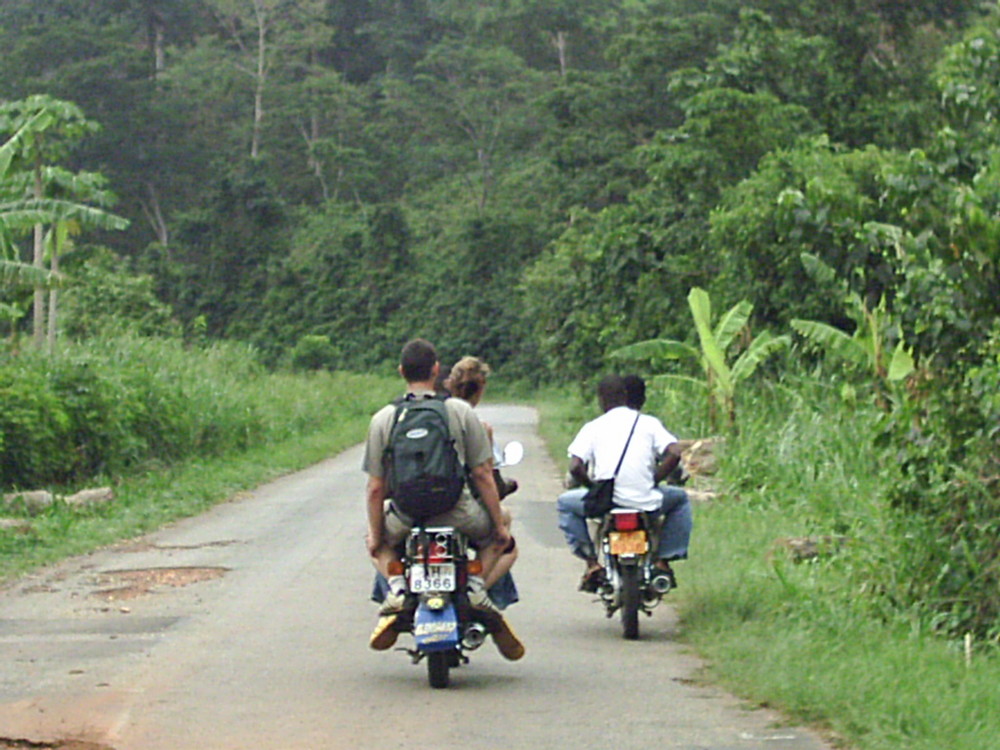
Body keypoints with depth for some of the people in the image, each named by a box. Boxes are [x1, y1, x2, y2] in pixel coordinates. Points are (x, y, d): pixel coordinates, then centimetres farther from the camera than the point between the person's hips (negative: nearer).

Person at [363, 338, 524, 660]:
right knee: (496, 533, 28)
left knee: (379, 539, 34)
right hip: (456, 515, -1)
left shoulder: (382, 419, 1)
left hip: (405, 519, 1)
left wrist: (375, 536, 12)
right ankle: (476, 584, 0)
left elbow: (376, 487, 1)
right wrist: (499, 526, 8)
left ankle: (396, 585, 3)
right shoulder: (461, 411, -1)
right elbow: (482, 475, -1)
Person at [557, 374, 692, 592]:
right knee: (680, 498, 32)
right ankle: (663, 559, 21)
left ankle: (591, 562, 15)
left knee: (565, 503, 29)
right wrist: (654, 480, 8)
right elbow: (674, 453, -5)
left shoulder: (592, 428, 6)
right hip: (646, 503, 1)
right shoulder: (649, 423, 8)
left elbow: (575, 467, -5)